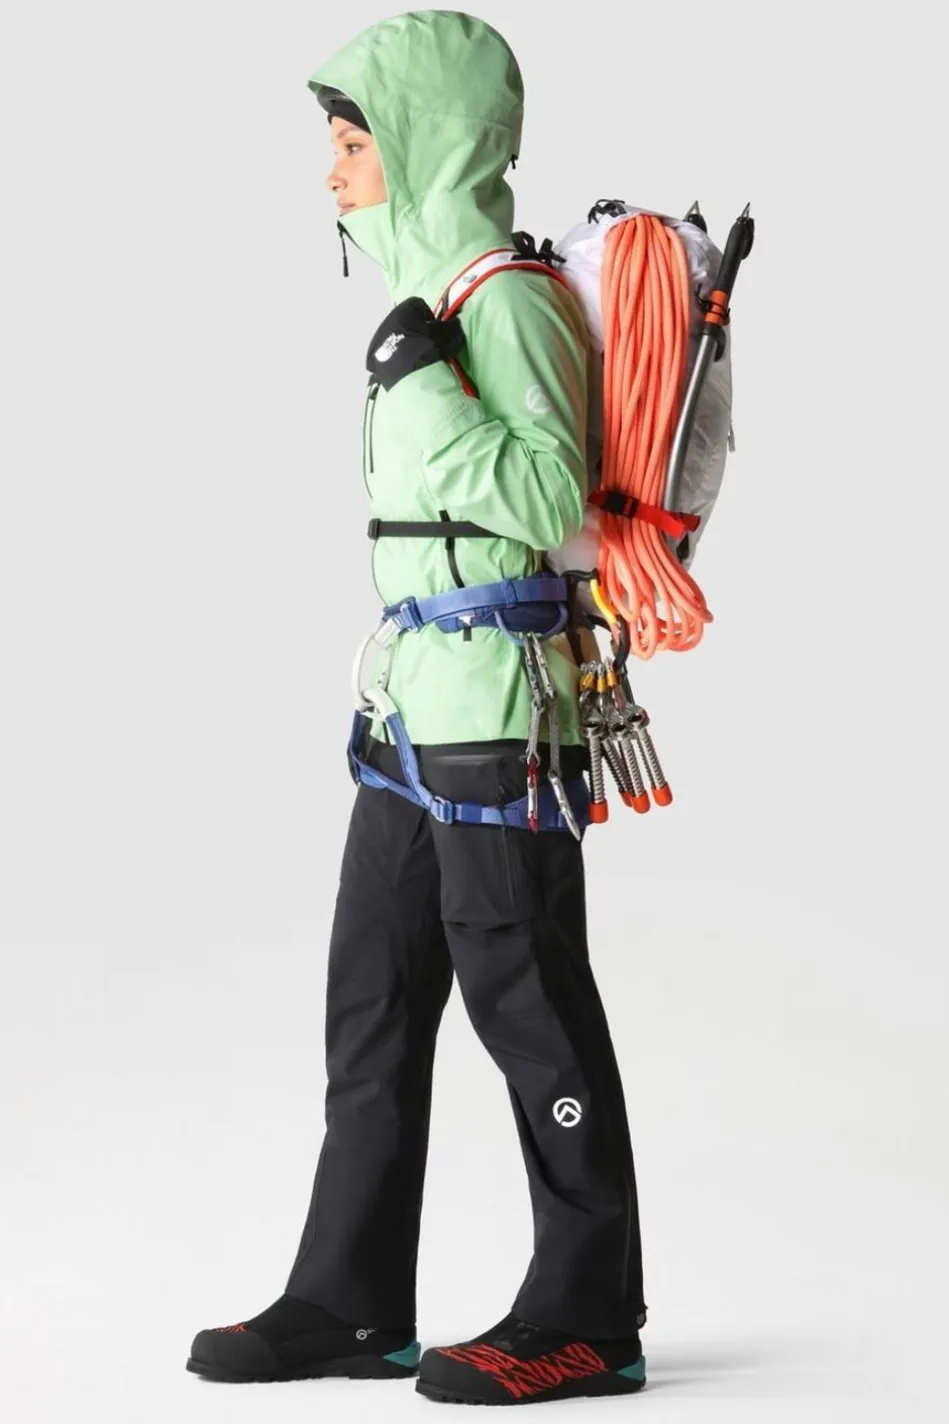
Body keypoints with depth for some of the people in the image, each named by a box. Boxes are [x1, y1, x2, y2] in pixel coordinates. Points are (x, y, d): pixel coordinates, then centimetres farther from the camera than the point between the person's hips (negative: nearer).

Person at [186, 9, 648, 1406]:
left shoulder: (507, 298, -14)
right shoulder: (429, 290, 16)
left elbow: (551, 500, -23)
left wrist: (420, 389, -24)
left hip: (498, 712, -10)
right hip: (416, 710, 10)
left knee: (526, 999, -3)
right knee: (373, 996, 12)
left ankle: (585, 1317, 8)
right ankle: (350, 1304, 19)